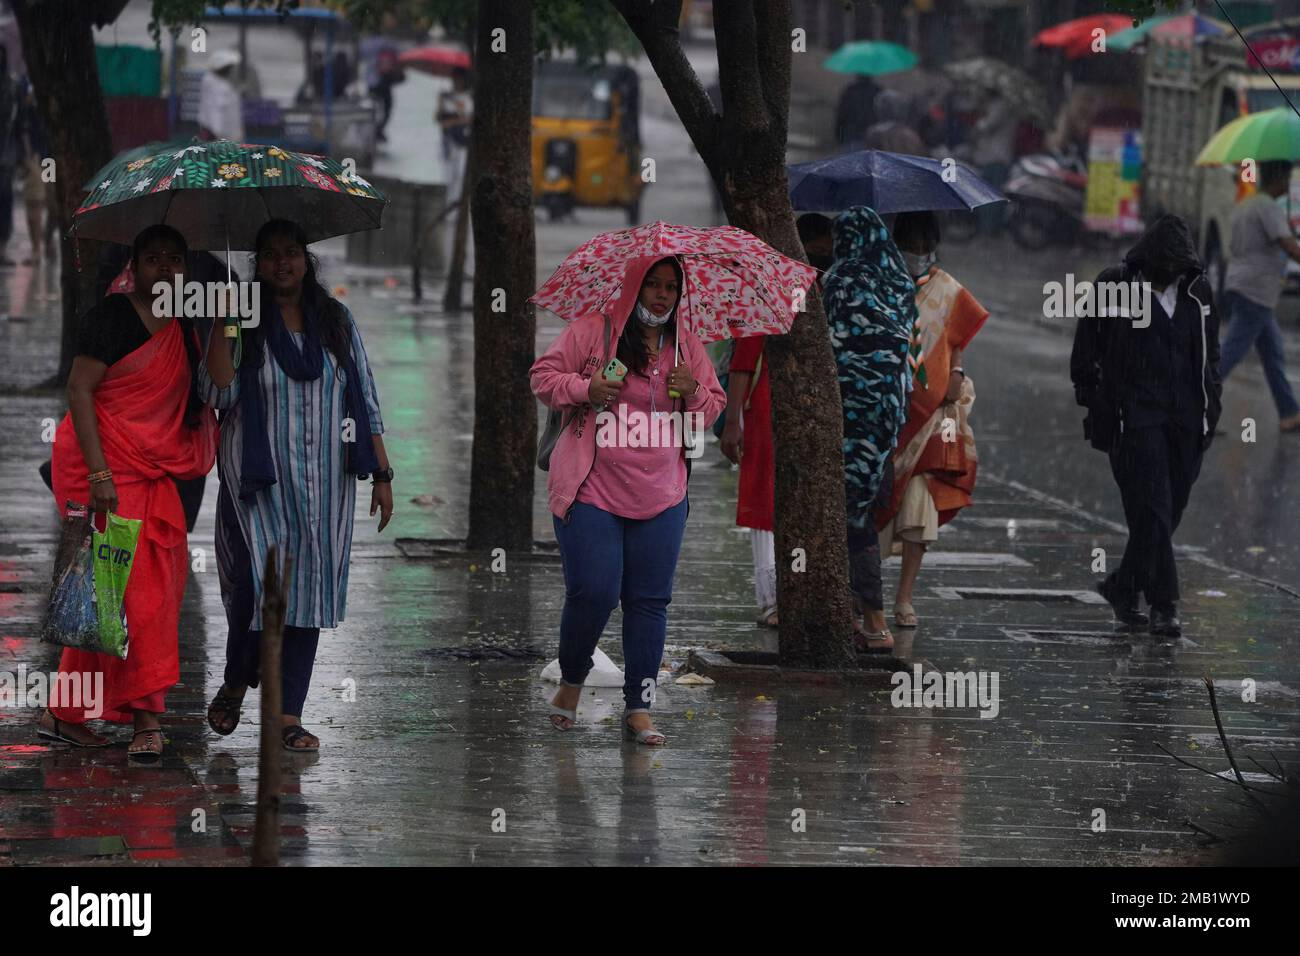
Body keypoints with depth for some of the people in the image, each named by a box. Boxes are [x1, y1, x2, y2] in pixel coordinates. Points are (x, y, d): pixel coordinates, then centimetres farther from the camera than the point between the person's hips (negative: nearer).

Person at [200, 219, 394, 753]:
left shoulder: (336, 320, 11)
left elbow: (365, 402, 13)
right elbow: (218, 393, -11)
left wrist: (381, 474, 9)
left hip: (326, 479, 3)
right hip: (258, 479, -3)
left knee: (310, 589, 1)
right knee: (260, 582, -14)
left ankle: (289, 714, 4)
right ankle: (235, 685, 11)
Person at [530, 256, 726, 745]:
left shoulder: (687, 346, 10)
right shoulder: (592, 331, -2)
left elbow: (713, 410, 15)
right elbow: (544, 375, 1)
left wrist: (694, 393, -8)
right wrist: (584, 389, -17)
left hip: (661, 496, 4)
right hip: (592, 489, -4)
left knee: (650, 600, 2)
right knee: (593, 592, -10)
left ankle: (639, 707, 8)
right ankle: (571, 682, 17)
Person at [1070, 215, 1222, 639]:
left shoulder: (1197, 292, 8)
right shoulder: (1113, 289, -6)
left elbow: (1210, 356, 17)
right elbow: (1085, 356, 1)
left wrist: (1210, 409, 11)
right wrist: (1095, 405, -5)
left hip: (1184, 422, 5)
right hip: (1134, 420, -5)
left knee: (1170, 510, 7)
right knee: (1152, 510, -11)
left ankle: (1122, 587, 25)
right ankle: (1164, 606, -9)